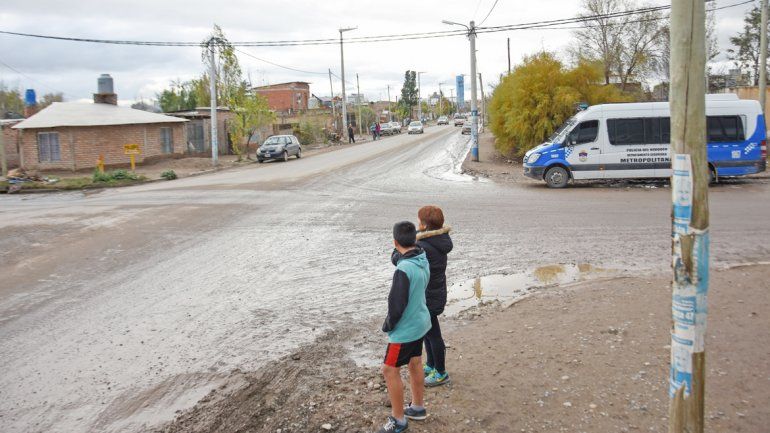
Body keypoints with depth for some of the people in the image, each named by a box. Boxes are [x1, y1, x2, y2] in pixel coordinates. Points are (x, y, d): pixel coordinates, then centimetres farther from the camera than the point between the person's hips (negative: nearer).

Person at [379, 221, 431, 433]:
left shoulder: (404, 269, -29)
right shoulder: (423, 261, -3)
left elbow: (397, 305, -23)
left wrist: (388, 326, -7)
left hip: (405, 329, -8)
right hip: (420, 322, 8)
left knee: (390, 370, 4)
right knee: (415, 364, 21)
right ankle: (418, 407, 38)